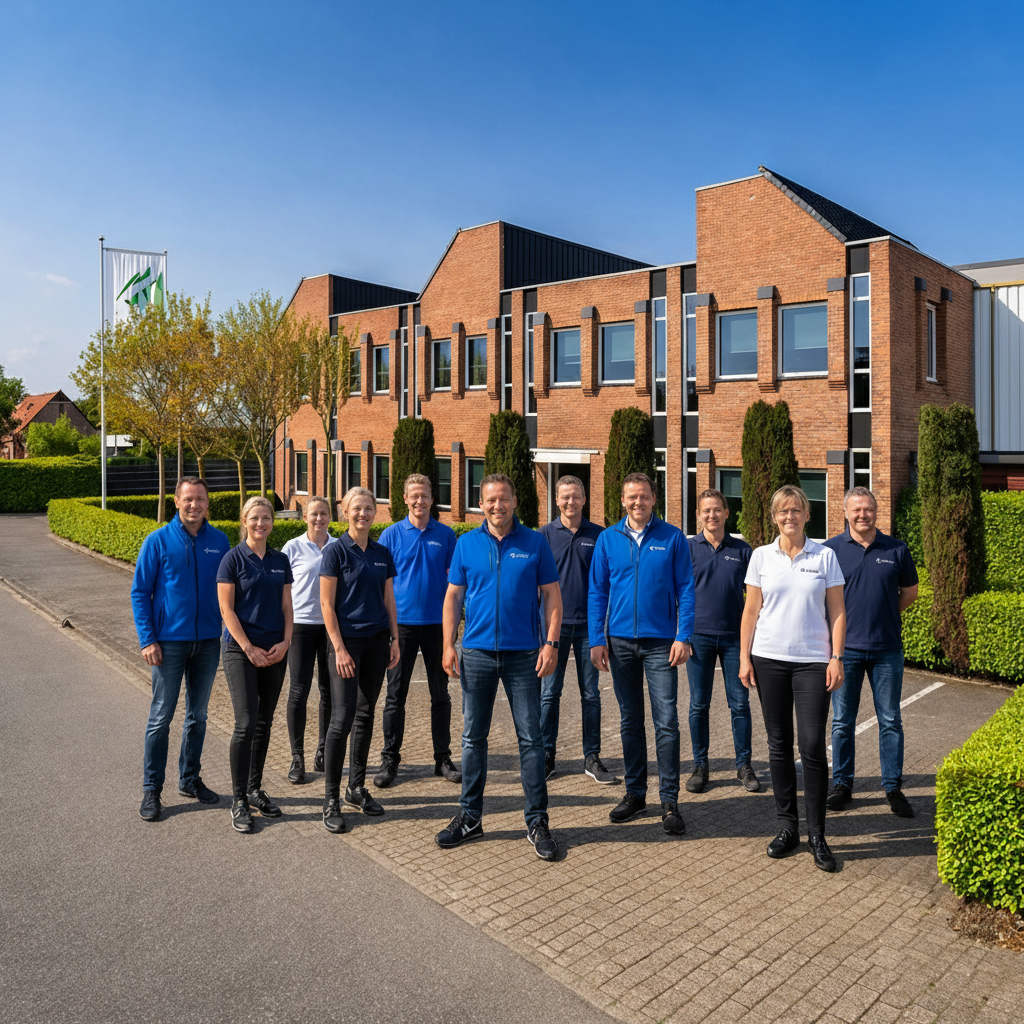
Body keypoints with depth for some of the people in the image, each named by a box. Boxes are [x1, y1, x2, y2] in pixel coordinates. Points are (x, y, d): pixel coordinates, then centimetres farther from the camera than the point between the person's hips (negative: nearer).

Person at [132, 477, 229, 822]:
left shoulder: (219, 541, 3)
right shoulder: (158, 541, -5)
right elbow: (139, 592, -3)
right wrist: (147, 639, -10)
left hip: (208, 642, 3)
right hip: (170, 642, -3)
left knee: (198, 715, 13)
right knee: (161, 717, 2)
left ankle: (189, 779, 28)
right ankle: (151, 789, 13)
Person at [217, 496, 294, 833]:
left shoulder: (281, 561, 10)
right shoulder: (233, 559, -4)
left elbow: (286, 607, 11)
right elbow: (227, 609, -7)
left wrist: (284, 642, -4)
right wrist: (249, 649, -13)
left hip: (275, 651, 5)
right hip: (241, 650, -5)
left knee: (264, 723, 11)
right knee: (246, 723, -9)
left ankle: (255, 790, 24)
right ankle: (238, 799, 2)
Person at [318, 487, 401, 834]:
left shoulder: (383, 554, 9)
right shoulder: (336, 552, -6)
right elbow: (326, 604, -9)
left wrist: (394, 640, 8)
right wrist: (339, 648, -14)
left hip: (377, 640, 5)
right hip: (347, 640, -5)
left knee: (365, 715, 12)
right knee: (342, 718, -7)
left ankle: (357, 787, 24)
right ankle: (331, 799, 3)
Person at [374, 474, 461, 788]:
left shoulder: (446, 535, 4)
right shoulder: (392, 534, 1)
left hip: (437, 623, 1)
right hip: (402, 622, -1)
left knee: (440, 694, 9)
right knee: (396, 695, 4)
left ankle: (443, 758, 20)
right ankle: (390, 759, 15)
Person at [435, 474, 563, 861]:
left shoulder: (535, 543, 1)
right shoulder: (467, 544, 5)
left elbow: (552, 595, 2)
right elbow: (453, 596, 7)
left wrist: (551, 643, -7)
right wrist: (449, 645, 0)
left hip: (523, 654, -1)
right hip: (477, 654, 2)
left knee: (531, 738, 2)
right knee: (473, 737, 10)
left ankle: (537, 821, 14)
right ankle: (469, 816, 23)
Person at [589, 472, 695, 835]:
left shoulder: (672, 538, 0)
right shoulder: (608, 539, 5)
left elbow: (685, 590, 0)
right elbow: (597, 591, 6)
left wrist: (683, 637, -8)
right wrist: (597, 639, 0)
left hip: (661, 642, -2)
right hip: (620, 641, 2)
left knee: (666, 722, -4)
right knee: (630, 721, 12)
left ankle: (669, 801, 5)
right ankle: (635, 793, 24)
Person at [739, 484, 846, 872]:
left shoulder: (825, 556, 3)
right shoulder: (761, 557, 5)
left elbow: (837, 612, 4)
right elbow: (751, 611, 6)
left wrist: (836, 658, -3)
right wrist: (744, 658, 2)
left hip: (813, 661, -1)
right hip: (769, 658, 1)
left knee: (812, 746, -4)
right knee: (779, 745, 8)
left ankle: (816, 834, 8)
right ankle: (787, 826, 20)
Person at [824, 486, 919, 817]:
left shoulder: (896, 549, 4)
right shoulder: (830, 549, 0)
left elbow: (910, 592, 15)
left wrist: (883, 617, 9)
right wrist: (845, 622, 2)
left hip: (887, 649, 1)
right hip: (845, 647, -1)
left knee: (890, 722, 8)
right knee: (843, 722, 7)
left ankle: (893, 788, 19)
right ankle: (842, 784, 19)